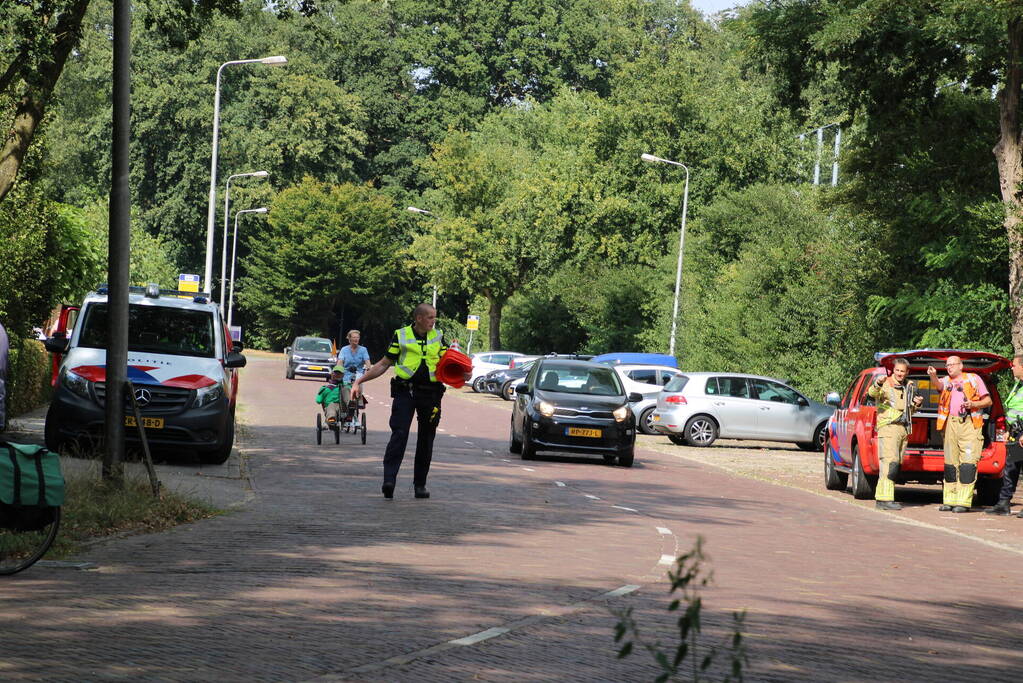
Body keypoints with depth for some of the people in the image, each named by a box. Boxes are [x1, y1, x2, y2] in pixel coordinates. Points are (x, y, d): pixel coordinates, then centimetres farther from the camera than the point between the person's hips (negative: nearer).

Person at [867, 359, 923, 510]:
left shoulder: (907, 388, 21)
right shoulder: (886, 385, -1)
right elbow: (872, 393, -22)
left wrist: (916, 404, 11)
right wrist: (877, 384, -43)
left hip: (904, 429, 8)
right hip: (888, 427, -8)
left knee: (897, 464, 5)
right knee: (890, 462, -17)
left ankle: (881, 498, 8)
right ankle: (885, 499, -21)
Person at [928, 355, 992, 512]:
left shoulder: (974, 379, 13)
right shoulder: (946, 381, 19)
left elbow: (988, 400, 12)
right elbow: (937, 384, -6)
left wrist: (974, 404, -7)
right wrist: (933, 376, -29)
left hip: (970, 424, -4)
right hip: (951, 423, 4)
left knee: (968, 462, -11)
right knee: (950, 462, 5)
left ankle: (964, 501, -13)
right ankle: (949, 500, 10)